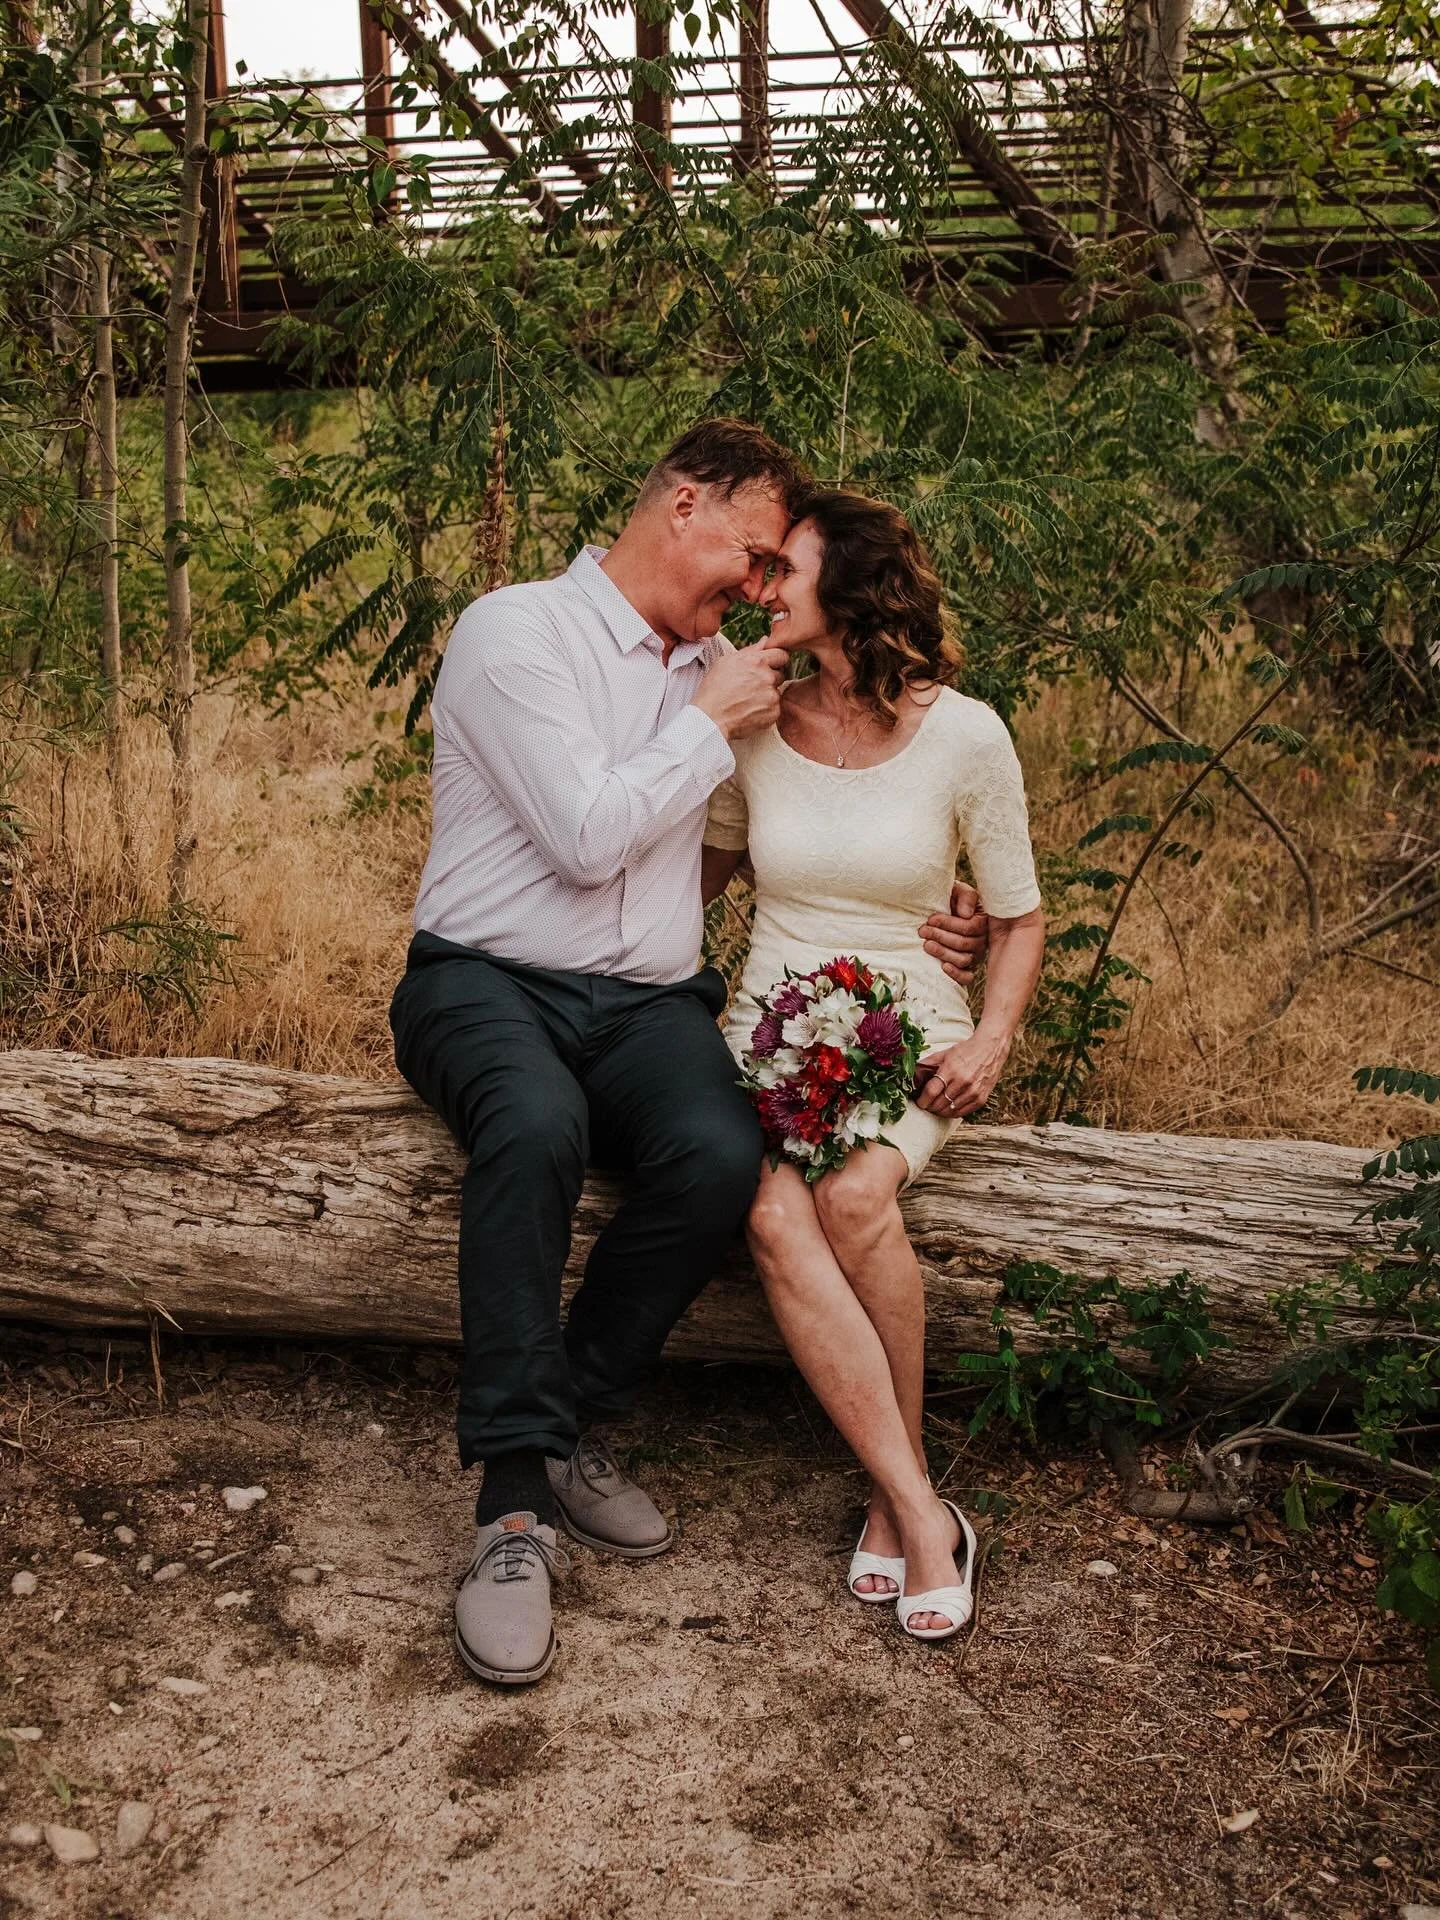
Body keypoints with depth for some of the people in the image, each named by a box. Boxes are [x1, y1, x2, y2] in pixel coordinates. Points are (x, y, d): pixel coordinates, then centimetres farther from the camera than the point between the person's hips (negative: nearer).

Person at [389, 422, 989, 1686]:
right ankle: (518, 1499, -30)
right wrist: (711, 726, -4)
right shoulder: (517, 631, -3)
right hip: (489, 979, -4)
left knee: (720, 1157, -29)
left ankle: (568, 1427, -9)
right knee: (539, 1124, -38)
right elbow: (589, 836, -14)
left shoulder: (717, 669, 18)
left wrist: (916, 923, 11)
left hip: (648, 1006, 5)